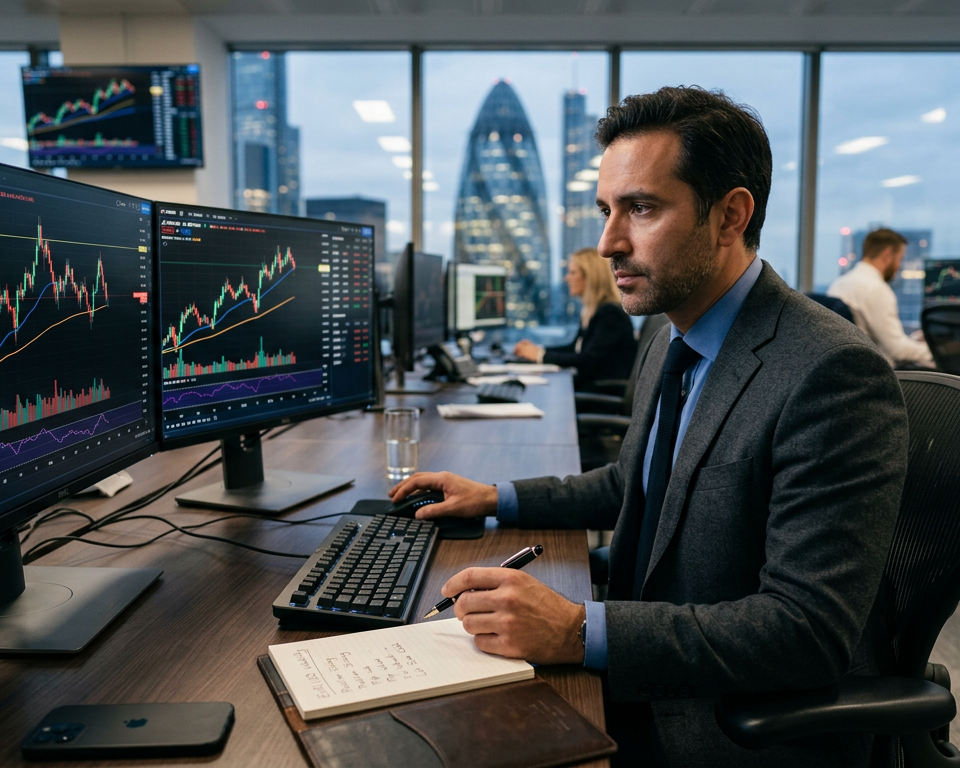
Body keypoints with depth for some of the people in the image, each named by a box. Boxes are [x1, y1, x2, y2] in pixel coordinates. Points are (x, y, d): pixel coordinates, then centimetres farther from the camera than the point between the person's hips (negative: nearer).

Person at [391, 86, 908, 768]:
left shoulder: (833, 373, -25)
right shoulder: (672, 343, 4)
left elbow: (807, 630, -28)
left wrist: (580, 633, -33)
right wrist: (496, 499, 11)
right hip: (647, 685, 7)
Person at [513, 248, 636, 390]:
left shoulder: (610, 313, -15)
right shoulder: (590, 312, 14)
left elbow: (587, 361, -20)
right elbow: (576, 348, 25)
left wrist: (541, 355, -13)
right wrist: (537, 349, 13)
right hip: (588, 386, 9)